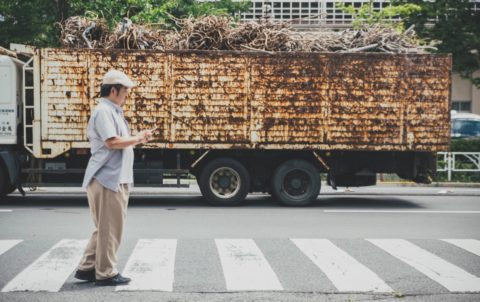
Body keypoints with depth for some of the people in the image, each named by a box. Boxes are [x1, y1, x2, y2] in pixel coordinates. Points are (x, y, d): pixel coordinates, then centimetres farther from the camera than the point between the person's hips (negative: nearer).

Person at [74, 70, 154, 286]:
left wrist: (137, 140, 9)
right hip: (107, 179, -11)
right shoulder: (103, 111, -13)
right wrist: (137, 139, -12)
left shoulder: (113, 112, 19)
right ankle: (105, 274, 4)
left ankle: (87, 268, 22)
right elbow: (112, 142, -23)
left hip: (116, 179, 11)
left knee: (106, 227, 16)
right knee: (109, 227, -3)